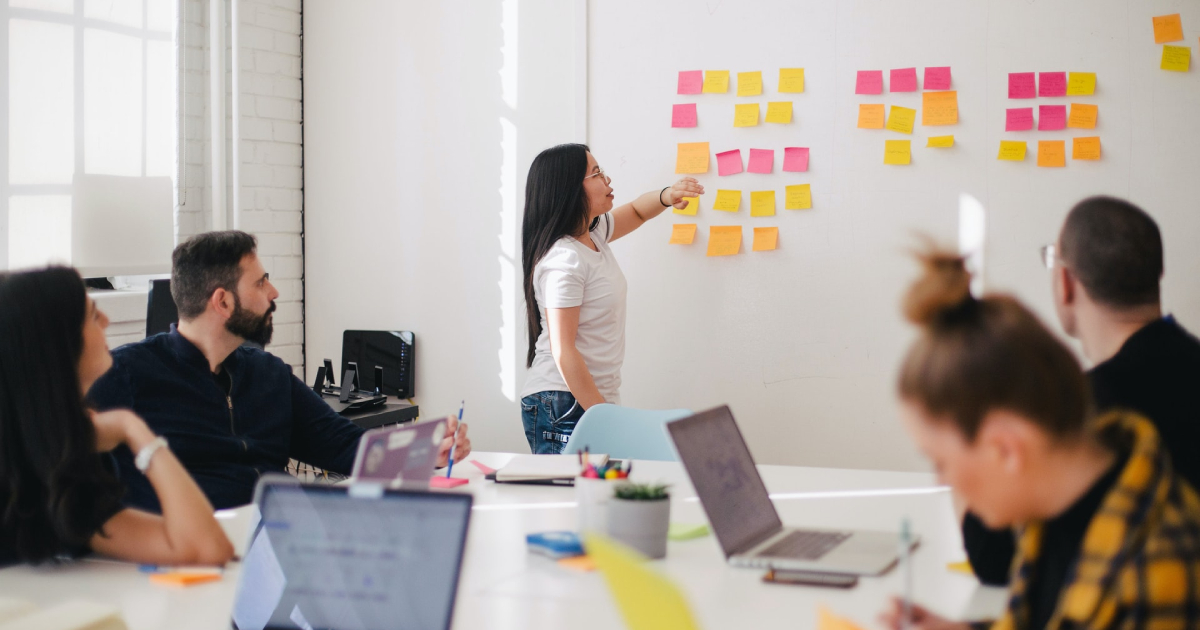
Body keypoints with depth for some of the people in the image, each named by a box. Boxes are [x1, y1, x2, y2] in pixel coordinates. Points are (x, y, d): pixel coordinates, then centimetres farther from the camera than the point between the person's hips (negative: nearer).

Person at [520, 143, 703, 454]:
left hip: (596, 398, 9)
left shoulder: (593, 233, 9)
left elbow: (636, 212, 29)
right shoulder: (563, 260, -18)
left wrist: (667, 196, 6)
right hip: (564, 407, -9)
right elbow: (563, 353, -20)